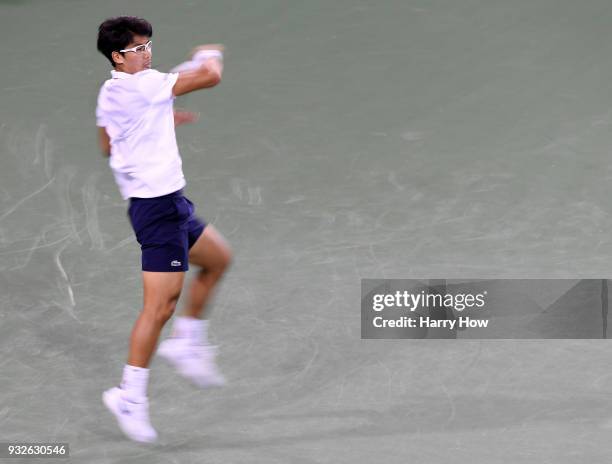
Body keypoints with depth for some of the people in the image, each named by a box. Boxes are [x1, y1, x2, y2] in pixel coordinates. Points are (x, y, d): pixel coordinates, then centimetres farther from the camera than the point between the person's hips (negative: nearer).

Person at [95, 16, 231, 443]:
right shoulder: (143, 85, -19)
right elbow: (211, 76, -21)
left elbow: (107, 145, 24)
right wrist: (209, 54, 3)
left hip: (168, 203, 10)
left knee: (218, 257, 25)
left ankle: (187, 342, 28)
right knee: (161, 304, -9)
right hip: (159, 203, -10)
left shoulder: (110, 94, 9)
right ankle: (131, 395, -5)